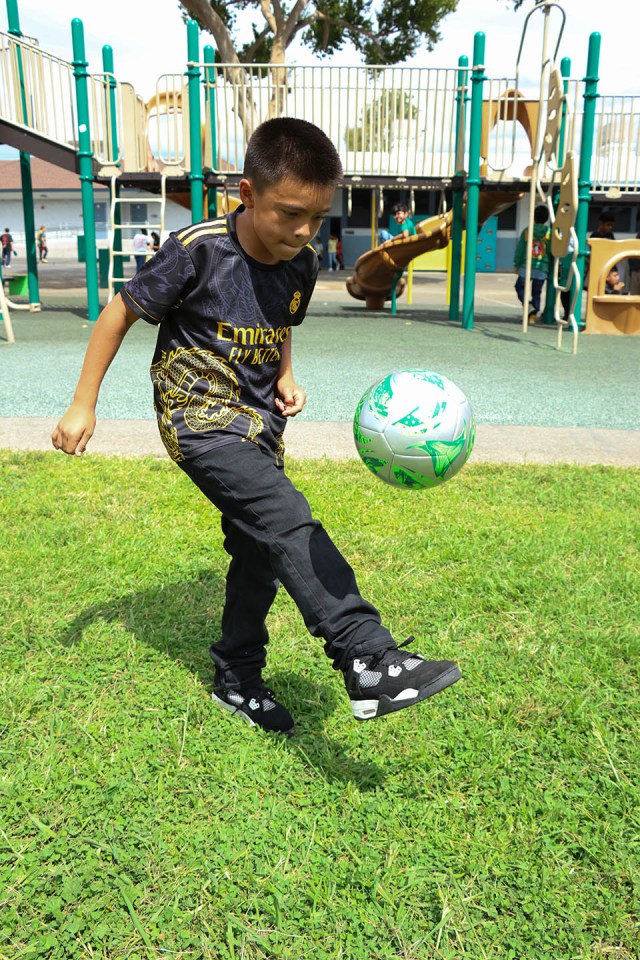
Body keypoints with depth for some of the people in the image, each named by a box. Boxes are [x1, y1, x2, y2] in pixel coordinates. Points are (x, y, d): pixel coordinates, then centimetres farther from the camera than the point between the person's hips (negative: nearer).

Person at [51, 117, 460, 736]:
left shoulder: (301, 265, 0)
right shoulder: (197, 250, -17)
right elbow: (120, 312, -6)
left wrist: (285, 380, 0)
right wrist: (83, 406, -4)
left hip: (257, 425, 7)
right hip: (198, 420, -7)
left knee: (260, 556, 11)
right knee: (289, 521, -27)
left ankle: (236, 681, 30)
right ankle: (370, 662, -30)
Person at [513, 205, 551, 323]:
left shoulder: (527, 231, -2)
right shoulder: (549, 233, -1)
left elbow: (519, 249, -1)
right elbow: (552, 251, 1)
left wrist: (516, 265, 7)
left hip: (526, 266, -1)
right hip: (542, 269, 1)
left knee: (520, 287, 13)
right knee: (537, 292, 9)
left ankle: (528, 306, -10)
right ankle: (533, 314, 2)